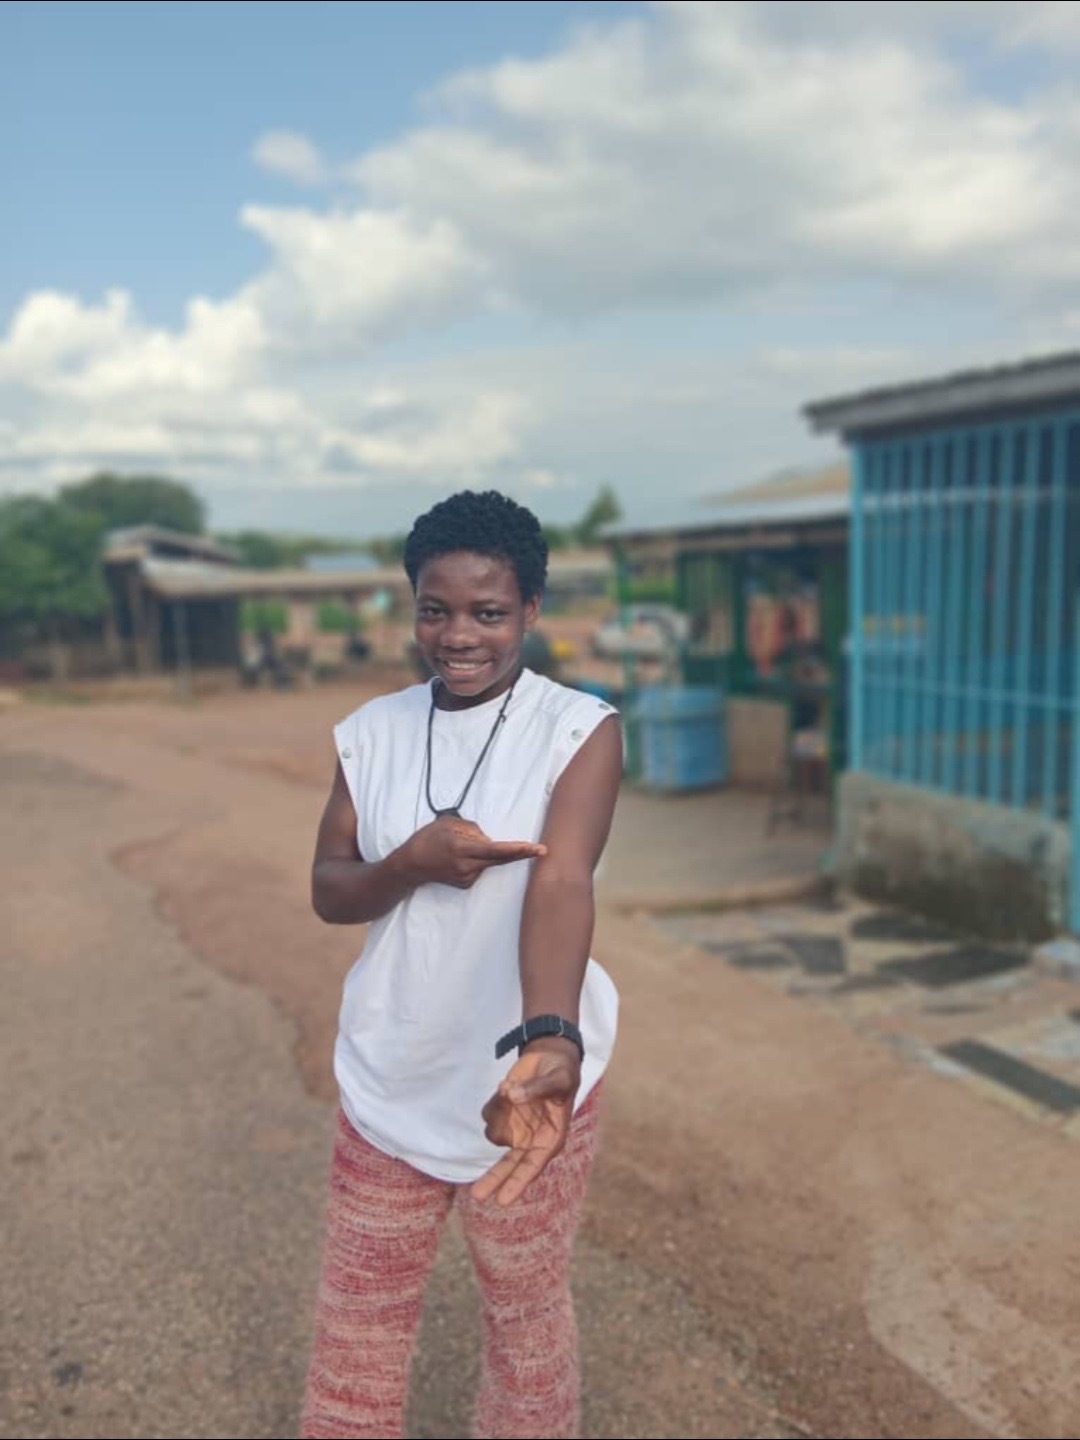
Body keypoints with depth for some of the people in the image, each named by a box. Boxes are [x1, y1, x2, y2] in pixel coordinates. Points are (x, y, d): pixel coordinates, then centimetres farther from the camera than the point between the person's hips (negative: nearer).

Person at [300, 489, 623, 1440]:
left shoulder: (581, 729, -15)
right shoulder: (373, 732, -2)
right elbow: (328, 891, -1)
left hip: (521, 1070, -3)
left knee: (527, 1312, 19)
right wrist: (413, 862, -22)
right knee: (358, 1313, 21)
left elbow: (560, 882, -30)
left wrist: (547, 1042, -46)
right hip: (390, 1079, 4)